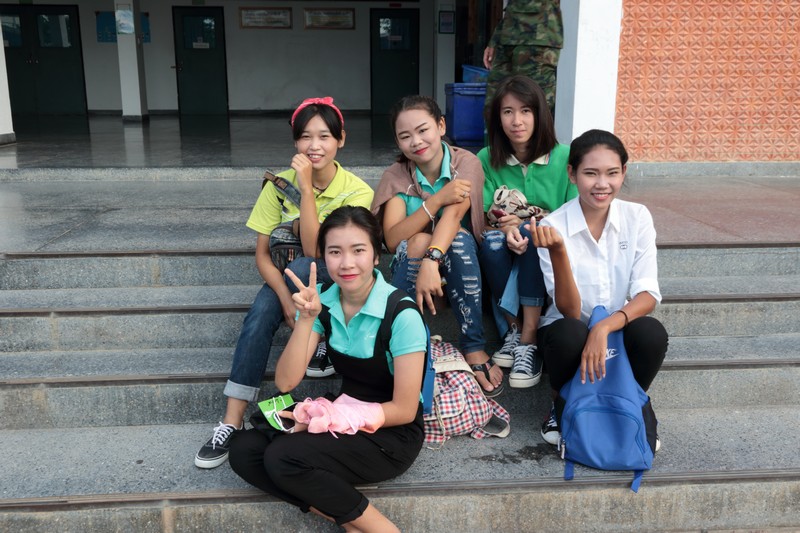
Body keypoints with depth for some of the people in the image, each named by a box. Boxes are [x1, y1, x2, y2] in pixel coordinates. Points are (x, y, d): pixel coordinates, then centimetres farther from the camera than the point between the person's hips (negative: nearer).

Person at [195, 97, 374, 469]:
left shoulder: (356, 192, -16)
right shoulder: (279, 185, -8)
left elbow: (314, 252, -25)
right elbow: (262, 254, -11)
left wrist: (306, 189, -29)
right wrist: (287, 299, -27)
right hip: (288, 280, 2)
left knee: (304, 266, -35)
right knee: (262, 310, -30)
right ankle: (233, 420, -28)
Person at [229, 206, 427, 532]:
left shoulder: (401, 314, -21)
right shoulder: (323, 302, -6)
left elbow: (404, 410, -16)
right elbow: (285, 382, -12)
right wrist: (306, 318, -25)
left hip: (393, 434, -6)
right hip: (344, 422, 6)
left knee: (283, 458, -25)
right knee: (244, 450, -12)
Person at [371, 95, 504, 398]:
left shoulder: (466, 163, -11)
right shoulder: (396, 177, -7)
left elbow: (454, 214, -30)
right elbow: (392, 240, -21)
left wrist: (431, 261, -48)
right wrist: (437, 199, -30)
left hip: (460, 269, 0)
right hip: (410, 269, 0)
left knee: (458, 236, -33)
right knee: (419, 240, -33)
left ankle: (473, 347, -27)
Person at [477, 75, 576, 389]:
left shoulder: (564, 157, -4)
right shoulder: (487, 160, 1)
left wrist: (527, 222, -21)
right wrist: (507, 229, -28)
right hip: (505, 257, 1)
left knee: (531, 234, -33)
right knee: (492, 240, -31)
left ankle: (529, 341, -30)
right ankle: (513, 329, -18)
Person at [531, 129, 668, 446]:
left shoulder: (637, 217, -6)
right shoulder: (553, 226, -15)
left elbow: (648, 295, -12)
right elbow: (569, 311, -20)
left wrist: (605, 327, -31)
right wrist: (558, 251, -36)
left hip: (619, 331, 2)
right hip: (571, 333, -2)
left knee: (651, 333, -30)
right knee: (569, 333, -35)